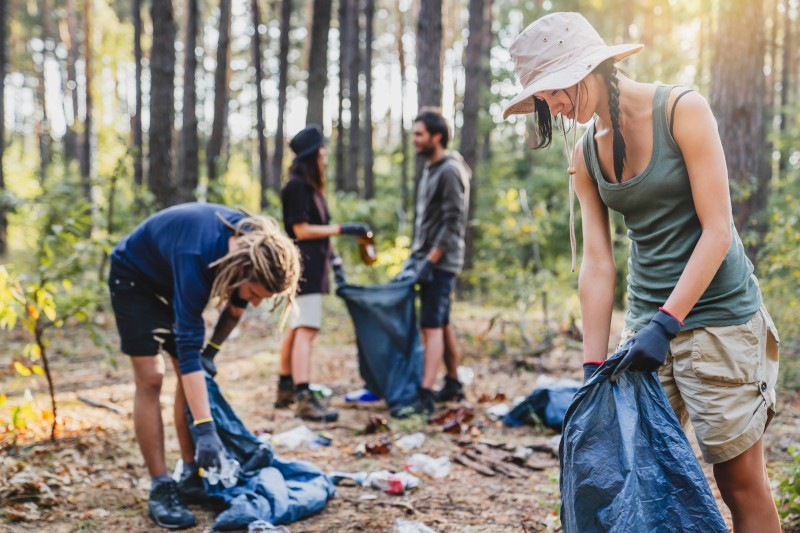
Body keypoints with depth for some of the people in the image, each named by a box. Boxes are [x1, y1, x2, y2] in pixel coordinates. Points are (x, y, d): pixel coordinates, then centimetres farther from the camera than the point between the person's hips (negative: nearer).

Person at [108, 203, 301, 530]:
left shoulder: (253, 243, -23)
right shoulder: (196, 258, -43)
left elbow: (236, 304, 0)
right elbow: (188, 347, -45)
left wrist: (213, 349, -4)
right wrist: (206, 429, -48)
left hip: (171, 282, 7)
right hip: (134, 278, -7)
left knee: (192, 374, 2)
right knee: (150, 378, -14)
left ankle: (191, 475, 11)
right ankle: (160, 490, -9)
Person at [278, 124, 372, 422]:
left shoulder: (311, 186, 18)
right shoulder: (296, 186, -12)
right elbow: (302, 230, -16)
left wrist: (333, 258, 18)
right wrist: (343, 229, -16)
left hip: (312, 265, 10)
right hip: (303, 265, -10)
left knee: (296, 329, 14)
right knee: (306, 329, -16)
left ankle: (285, 391, 23)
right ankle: (304, 399, -20)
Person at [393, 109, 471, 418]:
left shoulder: (450, 172, -15)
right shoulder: (431, 169, 15)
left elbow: (453, 223, -19)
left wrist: (429, 261, -20)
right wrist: (414, 256, 17)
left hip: (441, 262, -10)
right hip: (428, 258, 10)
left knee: (432, 326, -12)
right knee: (442, 324, 15)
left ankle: (425, 397, -13)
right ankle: (453, 385, 25)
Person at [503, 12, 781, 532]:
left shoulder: (682, 110, -11)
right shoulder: (584, 154, 4)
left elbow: (717, 231, -15)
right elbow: (597, 263, 1)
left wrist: (666, 323, -22)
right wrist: (594, 366, -3)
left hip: (716, 311, -5)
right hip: (647, 317, 5)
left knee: (741, 482, -1)